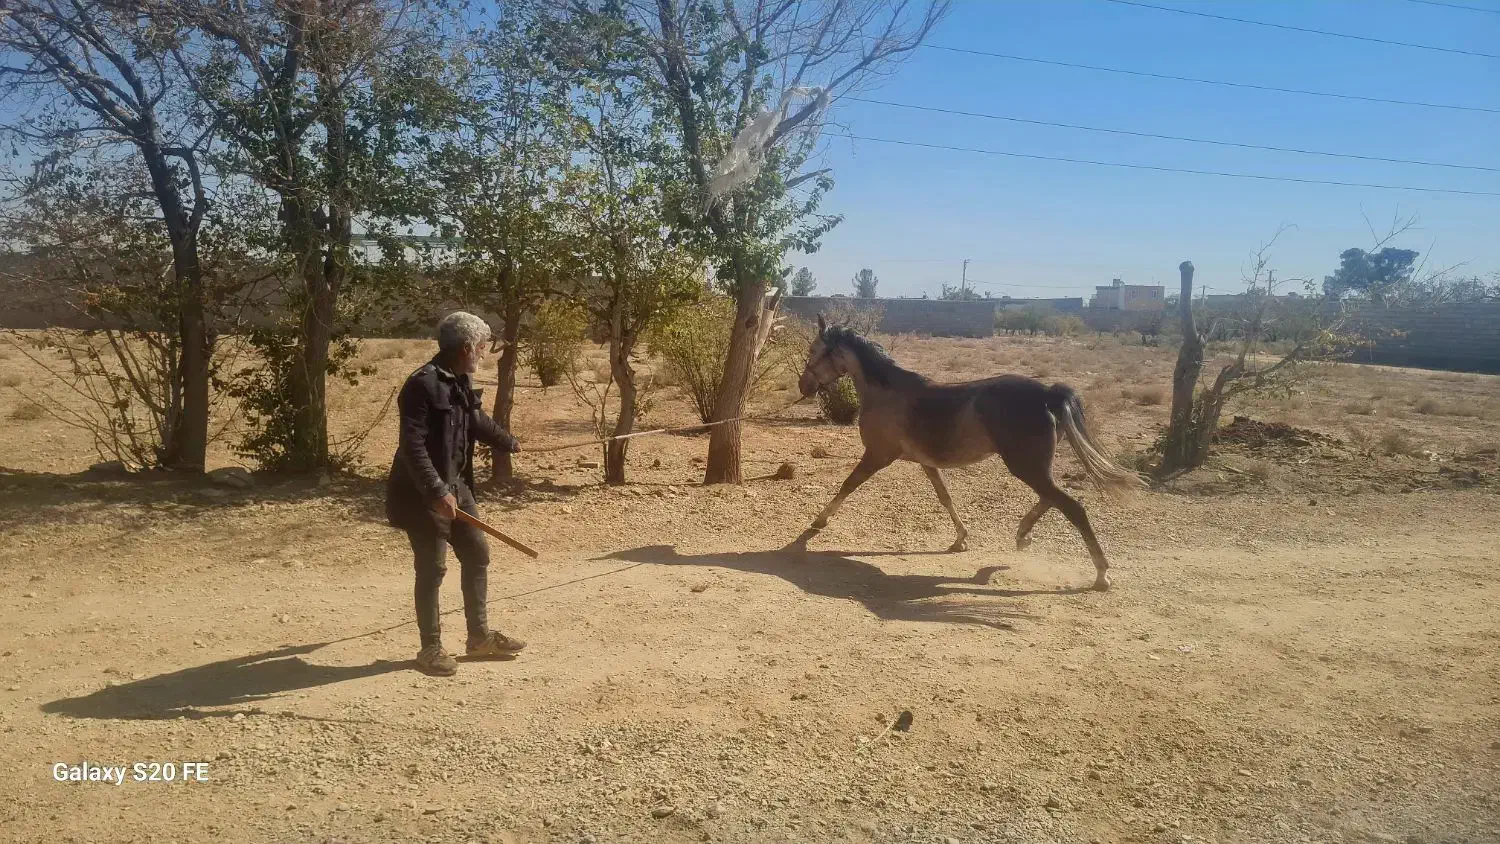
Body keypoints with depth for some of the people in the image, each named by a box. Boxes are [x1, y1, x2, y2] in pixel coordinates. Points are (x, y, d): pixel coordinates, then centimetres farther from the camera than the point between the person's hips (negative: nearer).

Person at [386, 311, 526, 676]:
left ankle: (480, 636, 26)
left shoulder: (460, 382, 9)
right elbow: (413, 446, -25)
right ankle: (431, 648, 15)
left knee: (477, 553, 13)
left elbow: (478, 421, 28)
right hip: (425, 493, -9)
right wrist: (437, 491, -31)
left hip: (456, 485, 9)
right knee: (432, 569, 0)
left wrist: (510, 443, 41)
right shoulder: (423, 384, -20)